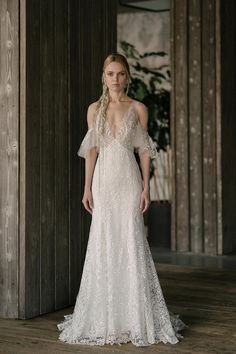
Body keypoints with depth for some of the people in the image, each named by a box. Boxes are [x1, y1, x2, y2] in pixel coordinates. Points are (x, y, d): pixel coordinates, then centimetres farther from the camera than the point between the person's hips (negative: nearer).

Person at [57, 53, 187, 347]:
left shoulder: (138, 109, 4)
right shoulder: (95, 109, 8)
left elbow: (144, 151, 2)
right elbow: (91, 150, 6)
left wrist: (146, 187, -5)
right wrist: (87, 187, 0)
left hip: (129, 181, -2)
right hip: (103, 181, 2)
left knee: (131, 243, -4)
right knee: (102, 245, 2)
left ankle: (136, 316, 6)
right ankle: (105, 315, 13)